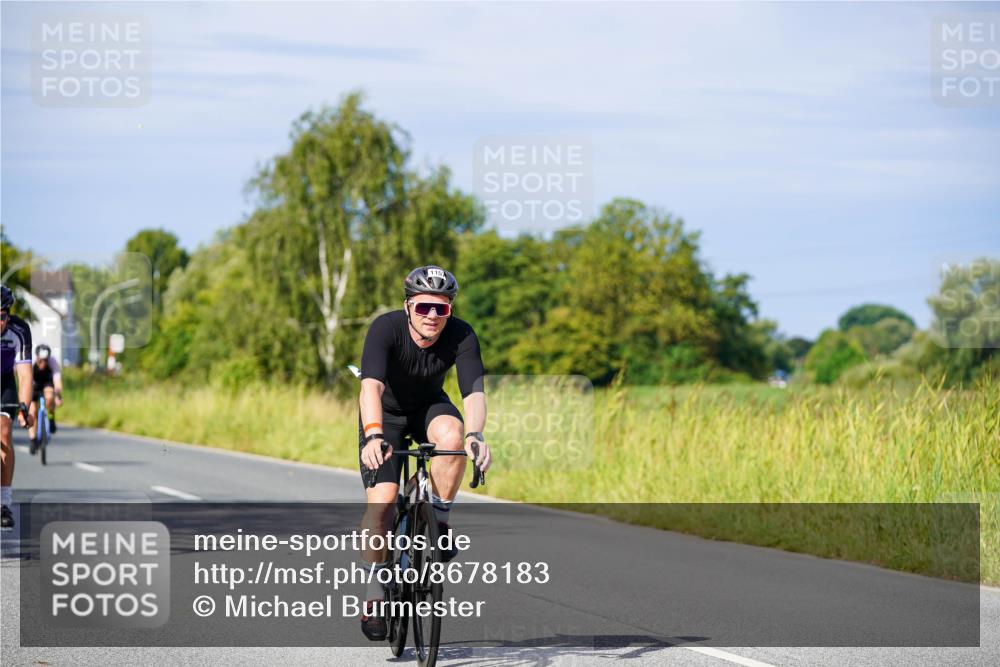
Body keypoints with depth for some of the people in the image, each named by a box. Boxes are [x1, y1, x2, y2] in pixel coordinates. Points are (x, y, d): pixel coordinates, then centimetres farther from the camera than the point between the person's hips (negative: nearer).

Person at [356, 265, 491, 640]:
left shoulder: (461, 336, -25)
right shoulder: (386, 329, -30)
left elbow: (474, 391, -36)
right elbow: (371, 385, -44)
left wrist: (475, 434, -56)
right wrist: (373, 436, -60)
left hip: (429, 407, 2)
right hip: (385, 413, -2)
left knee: (452, 435, -34)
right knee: (382, 500, -18)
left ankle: (440, 519, -11)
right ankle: (374, 593, -3)